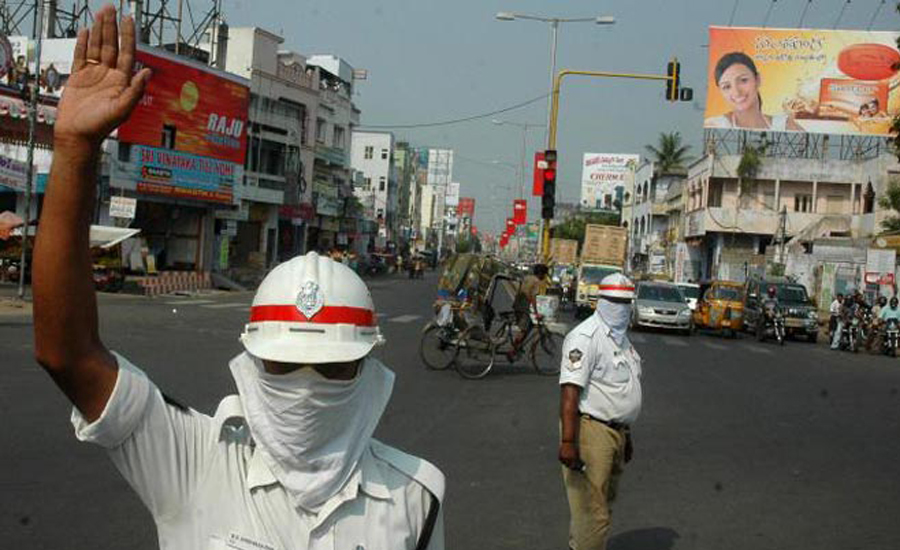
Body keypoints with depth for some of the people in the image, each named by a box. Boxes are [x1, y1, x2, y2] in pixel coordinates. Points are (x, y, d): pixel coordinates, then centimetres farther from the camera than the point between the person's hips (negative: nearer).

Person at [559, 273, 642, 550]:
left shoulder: (622, 339, 17)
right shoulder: (586, 337, -14)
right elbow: (570, 390, -23)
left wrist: (625, 434, 27)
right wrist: (568, 441, -30)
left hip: (615, 432, 10)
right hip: (591, 431, -10)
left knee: (603, 503, 20)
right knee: (593, 514, -10)